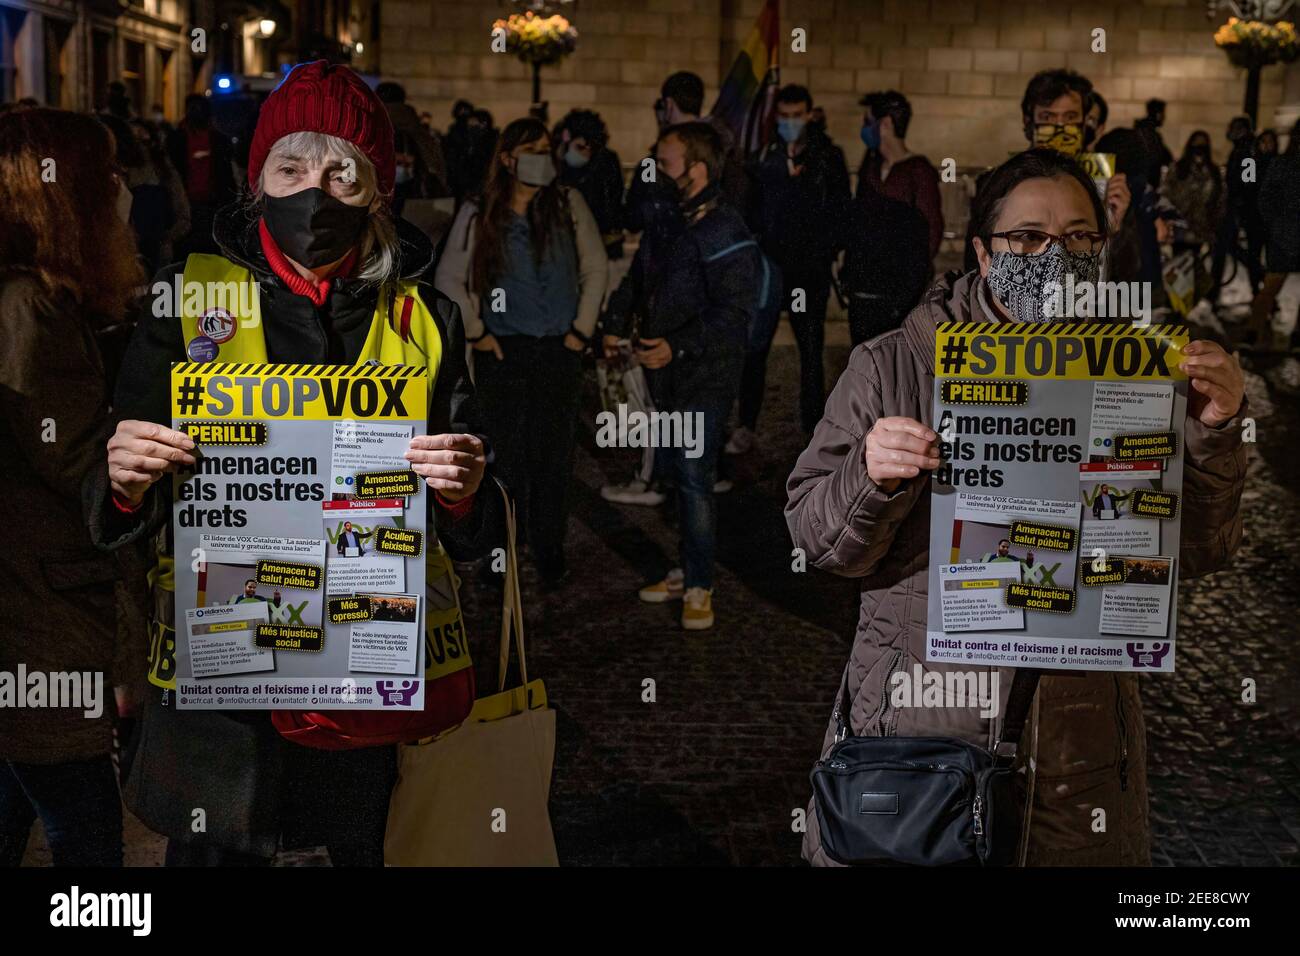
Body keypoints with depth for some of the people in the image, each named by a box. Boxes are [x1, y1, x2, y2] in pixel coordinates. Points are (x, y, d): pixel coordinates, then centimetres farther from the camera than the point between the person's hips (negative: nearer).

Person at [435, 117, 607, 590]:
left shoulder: (568, 205, 1)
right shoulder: (479, 214, -1)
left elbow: (596, 268, 5)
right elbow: (449, 278, 3)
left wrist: (582, 328, 1)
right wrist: (474, 333, -1)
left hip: (559, 350, 1)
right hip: (503, 351, -1)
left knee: (554, 454, 4)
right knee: (505, 456, 2)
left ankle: (549, 551, 16)